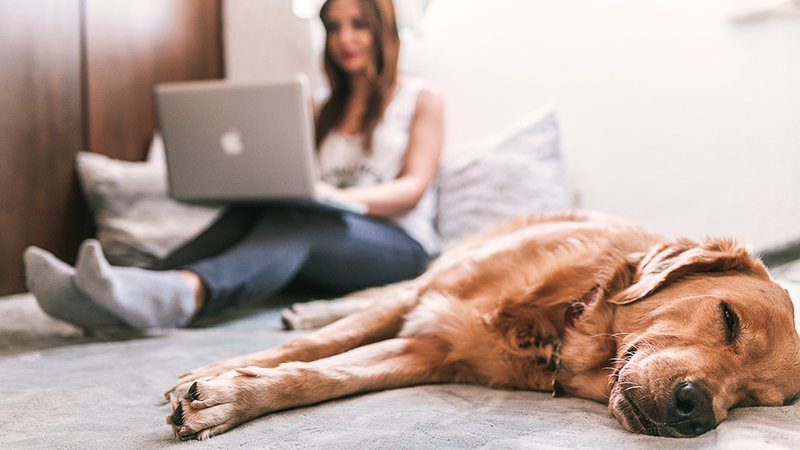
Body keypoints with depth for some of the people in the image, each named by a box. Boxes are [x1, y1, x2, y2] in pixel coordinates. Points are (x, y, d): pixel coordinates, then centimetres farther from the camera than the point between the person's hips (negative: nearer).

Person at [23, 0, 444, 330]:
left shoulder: (422, 100, 11)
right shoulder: (325, 111, 25)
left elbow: (413, 189, -4)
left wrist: (338, 196, -23)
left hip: (398, 246, -4)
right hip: (324, 245, 4)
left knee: (295, 219, -36)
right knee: (251, 212, -28)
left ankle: (183, 294, -65)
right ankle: (106, 297, -49)